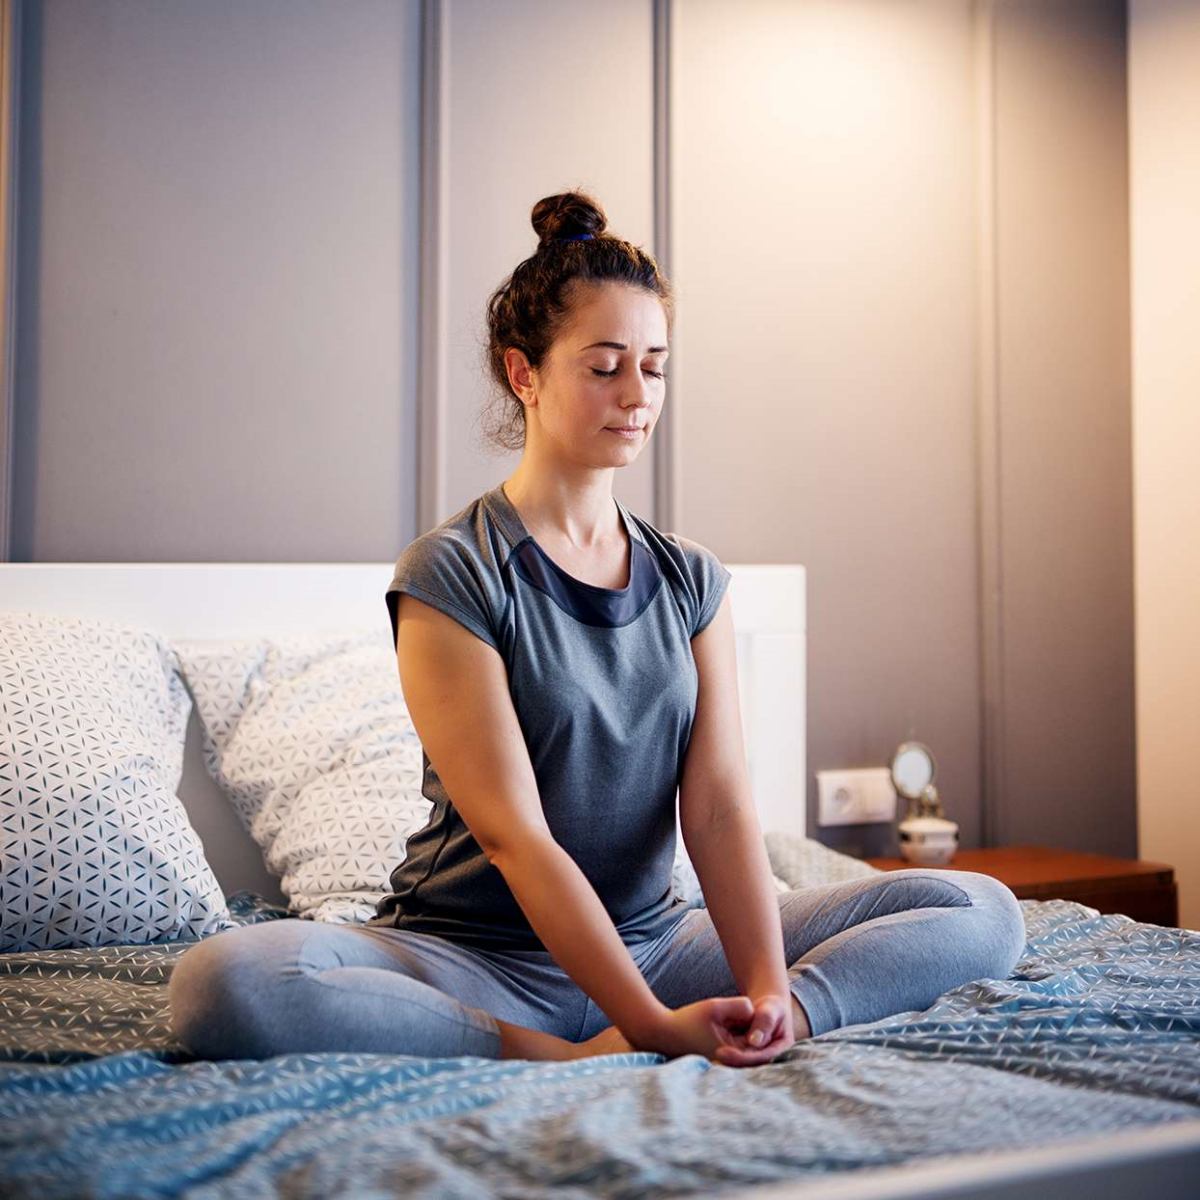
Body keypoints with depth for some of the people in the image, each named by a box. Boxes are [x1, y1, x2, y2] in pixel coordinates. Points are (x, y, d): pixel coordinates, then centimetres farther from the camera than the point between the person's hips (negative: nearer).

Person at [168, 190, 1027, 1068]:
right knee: (224, 981, -32)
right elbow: (514, 834, -16)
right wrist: (652, 1025, -24)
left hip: (653, 941, 5)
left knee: (984, 910, -8)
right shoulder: (448, 575, -9)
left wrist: (767, 990, -20)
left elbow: (720, 804, -4)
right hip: (480, 957, -5)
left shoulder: (692, 580, 7)